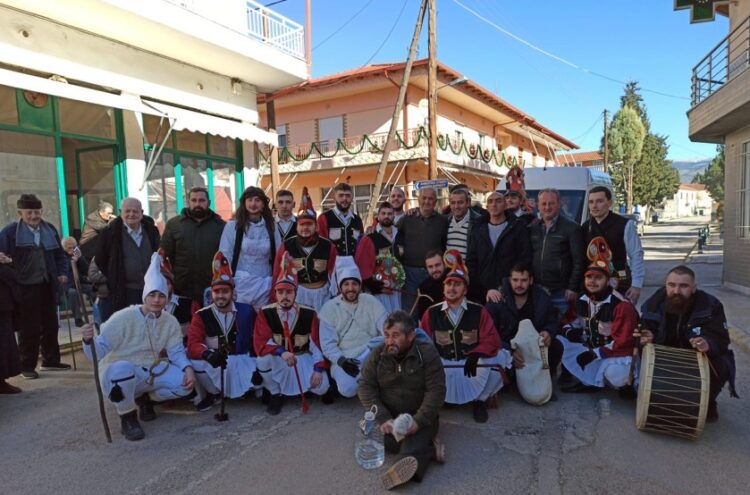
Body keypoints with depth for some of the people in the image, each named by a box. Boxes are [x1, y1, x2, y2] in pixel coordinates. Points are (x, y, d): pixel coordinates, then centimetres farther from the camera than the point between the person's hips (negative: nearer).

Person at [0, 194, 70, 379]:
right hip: (25, 287, -5)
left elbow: (60, 255, 14)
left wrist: (63, 273, 2)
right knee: (29, 328, 2)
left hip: (47, 285, 5)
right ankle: (27, 365, 16)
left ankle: (51, 360, 27)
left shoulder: (49, 229, 6)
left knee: (50, 325, 13)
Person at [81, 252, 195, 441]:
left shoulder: (170, 322, -7)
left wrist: (188, 368, -23)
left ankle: (145, 398, 15)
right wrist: (89, 341, -43)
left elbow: (176, 351, -4)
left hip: (151, 372, 5)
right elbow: (99, 350, -20)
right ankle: (127, 418, -11)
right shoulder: (124, 318, -20)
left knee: (186, 382, -17)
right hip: (118, 373, -4)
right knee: (122, 368, -40)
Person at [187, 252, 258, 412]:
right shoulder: (201, 316, -4)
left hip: (242, 362, 0)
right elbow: (193, 344, -16)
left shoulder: (246, 311, -2)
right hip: (213, 366, 0)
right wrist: (208, 354, -38)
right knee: (195, 360, -29)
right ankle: (213, 393, 0)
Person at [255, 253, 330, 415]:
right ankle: (276, 394, -7)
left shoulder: (309, 314, -10)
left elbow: (317, 343, -8)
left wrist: (318, 369, -20)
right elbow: (260, 343, -21)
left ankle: (304, 386, 20)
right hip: (277, 359, -1)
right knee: (263, 358, -34)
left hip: (303, 357, 1)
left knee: (321, 388, -20)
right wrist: (281, 352, -38)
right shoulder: (266, 313, -12)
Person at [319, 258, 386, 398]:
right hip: (343, 358, -1)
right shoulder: (329, 307, 0)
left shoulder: (371, 302, 4)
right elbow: (327, 344, -5)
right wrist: (341, 360, -23)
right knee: (348, 389, -30)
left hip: (371, 356, 1)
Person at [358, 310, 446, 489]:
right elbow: (365, 387, -7)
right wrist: (383, 418, -21)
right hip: (387, 414, 4)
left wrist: (418, 421, -28)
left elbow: (436, 391, -15)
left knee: (412, 445, -31)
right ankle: (428, 448, -21)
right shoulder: (377, 354, -4)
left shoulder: (427, 353, -13)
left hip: (420, 416, -3)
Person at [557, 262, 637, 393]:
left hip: (616, 353, -7)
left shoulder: (621, 304, -21)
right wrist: (569, 331, -11)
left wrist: (596, 354, -23)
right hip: (590, 349, 7)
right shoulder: (582, 300, 1)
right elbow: (570, 319, 15)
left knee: (615, 374, -40)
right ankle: (592, 381, -7)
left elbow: (622, 340, -23)